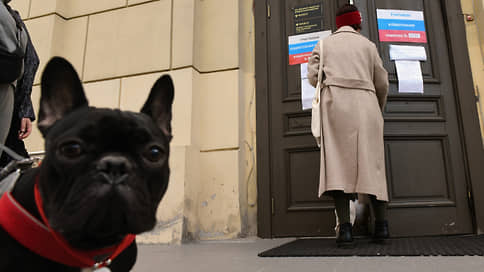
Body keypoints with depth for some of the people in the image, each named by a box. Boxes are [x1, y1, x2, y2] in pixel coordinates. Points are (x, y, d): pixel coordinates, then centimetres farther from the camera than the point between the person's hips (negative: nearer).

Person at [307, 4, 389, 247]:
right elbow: (382, 83, 18)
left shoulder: (324, 44, 17)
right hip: (365, 103, 1)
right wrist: (379, 108, 35)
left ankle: (345, 228, -17)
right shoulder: (367, 44, 18)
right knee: (371, 162, 3)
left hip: (335, 103, -1)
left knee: (338, 162, -9)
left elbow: (313, 75, 5)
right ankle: (381, 224, -1)